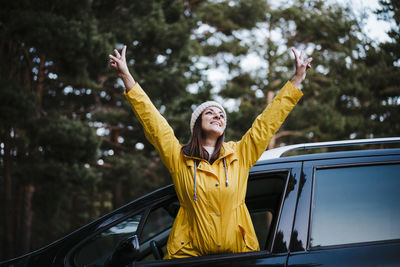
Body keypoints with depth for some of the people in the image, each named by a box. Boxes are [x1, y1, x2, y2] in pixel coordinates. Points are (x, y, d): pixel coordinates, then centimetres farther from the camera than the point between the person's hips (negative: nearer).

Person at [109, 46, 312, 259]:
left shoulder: (239, 155, 10)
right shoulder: (179, 159, 5)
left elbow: (268, 122, 13)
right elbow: (151, 119, 1)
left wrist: (297, 79, 15)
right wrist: (126, 77, -3)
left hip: (238, 250, 2)